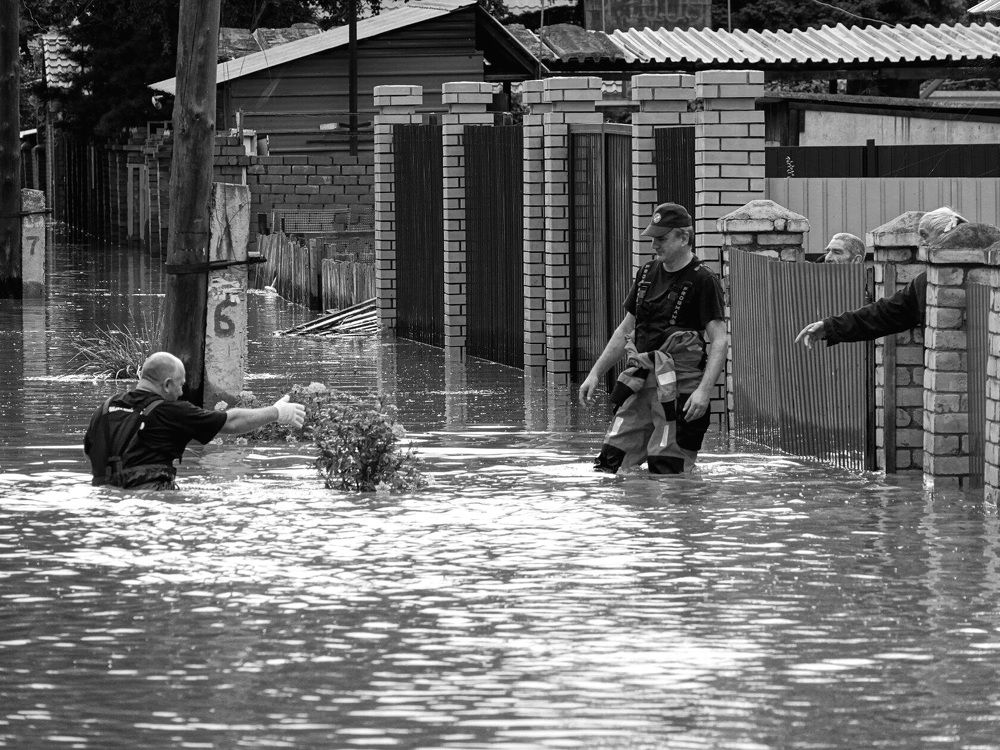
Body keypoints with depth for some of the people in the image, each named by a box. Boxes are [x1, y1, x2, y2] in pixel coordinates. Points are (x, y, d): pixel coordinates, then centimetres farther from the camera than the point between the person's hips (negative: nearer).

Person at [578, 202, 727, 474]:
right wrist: (595, 373, 18)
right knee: (608, 467, -1)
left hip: (678, 386, -7)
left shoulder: (702, 281, -6)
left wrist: (704, 390, -25)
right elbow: (625, 330, 24)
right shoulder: (647, 273, 15)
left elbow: (719, 341, -12)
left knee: (667, 470, -10)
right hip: (641, 381, 7)